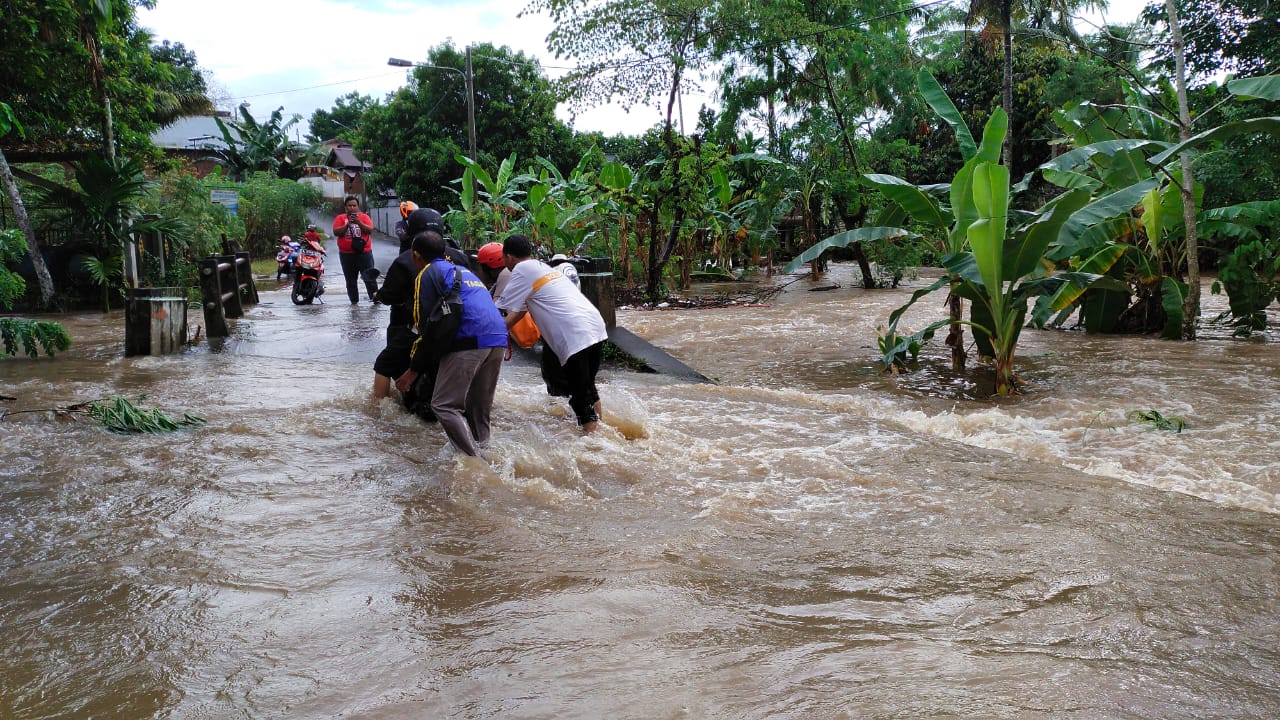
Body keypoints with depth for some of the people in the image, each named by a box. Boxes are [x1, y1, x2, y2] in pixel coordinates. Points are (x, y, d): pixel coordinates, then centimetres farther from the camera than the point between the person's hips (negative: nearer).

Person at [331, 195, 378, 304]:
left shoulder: (364, 217, 6)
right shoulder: (340, 218, 6)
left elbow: (370, 230, -6)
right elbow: (336, 232, -6)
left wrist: (359, 222, -18)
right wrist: (347, 224, -17)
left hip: (364, 252, -1)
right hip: (346, 254, 1)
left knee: (369, 276, -5)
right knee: (350, 279, 6)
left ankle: (375, 296, -2)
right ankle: (354, 301, 12)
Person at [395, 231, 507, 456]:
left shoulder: (428, 273, 8)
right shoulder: (464, 271, 31)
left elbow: (426, 327, 2)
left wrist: (413, 370, 8)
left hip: (470, 341, -8)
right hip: (499, 339, 8)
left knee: (444, 406, -4)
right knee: (480, 407, 17)